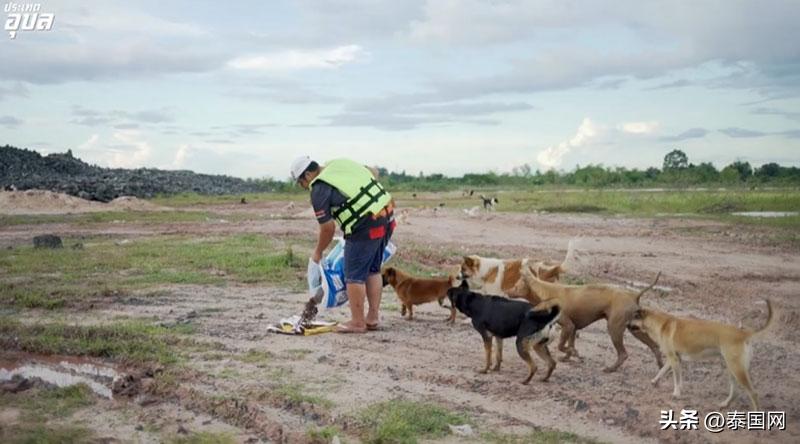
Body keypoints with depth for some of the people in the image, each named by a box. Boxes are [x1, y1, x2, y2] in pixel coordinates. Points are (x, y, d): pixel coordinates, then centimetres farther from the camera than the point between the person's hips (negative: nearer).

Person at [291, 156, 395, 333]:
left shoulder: (319, 190, -8)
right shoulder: (340, 163, 14)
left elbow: (328, 227, -5)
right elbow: (373, 173, 24)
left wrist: (318, 252, 10)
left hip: (366, 227, -9)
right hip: (387, 217, 9)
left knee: (354, 275, 3)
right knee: (373, 270, 18)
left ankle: (357, 323, 10)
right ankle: (373, 318, 24)